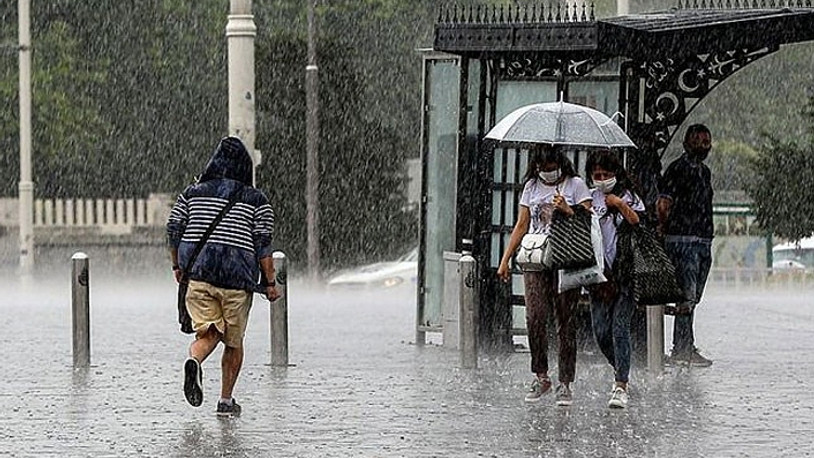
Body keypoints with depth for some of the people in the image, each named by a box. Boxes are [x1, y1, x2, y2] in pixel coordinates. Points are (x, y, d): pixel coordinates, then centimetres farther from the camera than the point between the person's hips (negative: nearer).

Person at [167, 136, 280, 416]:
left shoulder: (192, 193, 9)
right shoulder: (256, 201, 2)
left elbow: (173, 229, 6)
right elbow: (263, 243, -4)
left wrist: (177, 267, 18)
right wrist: (270, 283, 0)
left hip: (197, 273, 2)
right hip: (237, 277, -2)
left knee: (208, 333, 3)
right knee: (234, 341, 13)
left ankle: (194, 361, -31)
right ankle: (226, 400, 15)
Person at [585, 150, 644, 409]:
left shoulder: (629, 198, 5)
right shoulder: (590, 199, 12)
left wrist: (622, 206, -11)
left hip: (625, 271, -3)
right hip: (599, 273, 3)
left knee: (620, 329, -10)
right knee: (601, 332, 2)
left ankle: (621, 386, -10)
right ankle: (620, 370, 28)